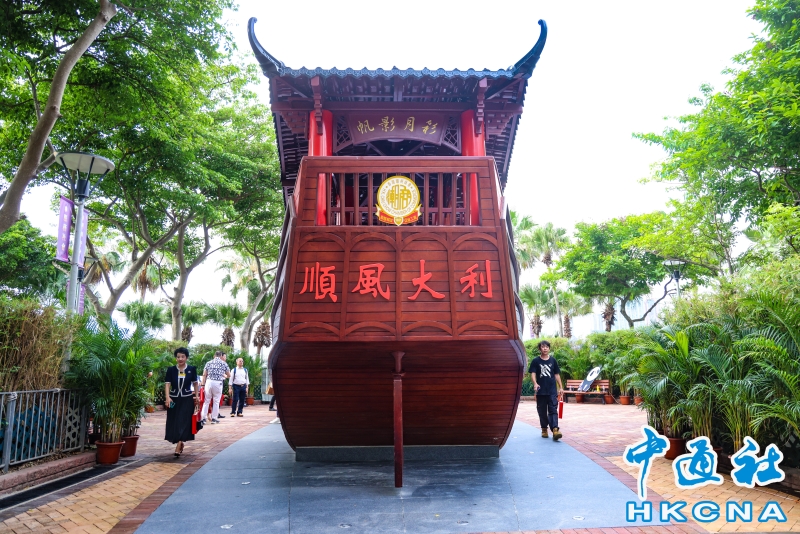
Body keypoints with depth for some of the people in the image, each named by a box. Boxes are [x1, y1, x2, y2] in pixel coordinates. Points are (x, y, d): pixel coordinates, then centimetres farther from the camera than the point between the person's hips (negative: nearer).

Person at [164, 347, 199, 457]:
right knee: (174, 422, 8)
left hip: (187, 399, -2)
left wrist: (196, 396, 11)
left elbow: (195, 383, 9)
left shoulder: (192, 369, -3)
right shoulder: (171, 370, -3)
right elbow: (167, 384, -9)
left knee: (183, 422, -8)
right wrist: (167, 398, -22)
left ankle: (178, 448, -11)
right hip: (174, 399, 2)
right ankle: (181, 444, 27)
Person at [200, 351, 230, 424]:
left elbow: (204, 375, 5)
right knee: (216, 401, 6)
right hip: (218, 383, -2)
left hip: (209, 382, 2)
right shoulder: (224, 363, 7)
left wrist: (203, 384, 8)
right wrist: (225, 376, 34)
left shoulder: (209, 363, 11)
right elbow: (229, 375, 13)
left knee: (206, 401, 9)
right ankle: (214, 418, 9)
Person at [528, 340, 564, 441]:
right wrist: (535, 383, -24)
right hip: (541, 391, 0)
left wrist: (561, 387, 11)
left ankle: (555, 429, -16)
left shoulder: (553, 360, 8)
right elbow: (533, 373, -6)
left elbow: (557, 374, 13)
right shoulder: (535, 361, 2)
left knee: (553, 410, -8)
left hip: (552, 390, 1)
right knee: (542, 411, 8)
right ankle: (544, 429, 21)